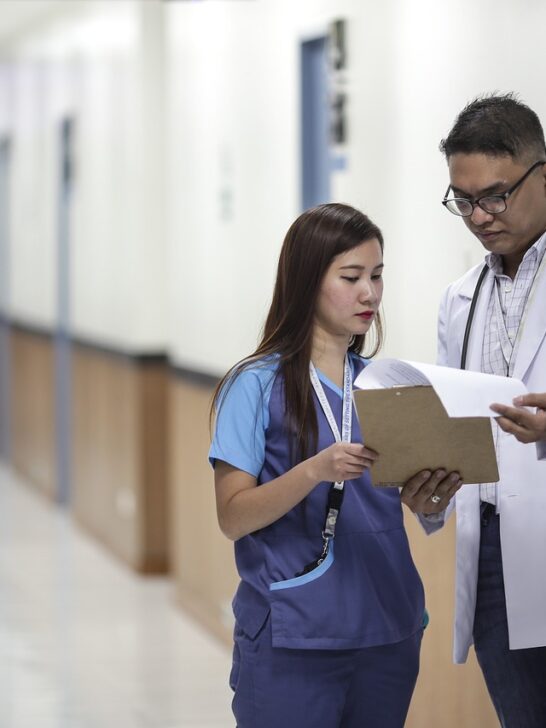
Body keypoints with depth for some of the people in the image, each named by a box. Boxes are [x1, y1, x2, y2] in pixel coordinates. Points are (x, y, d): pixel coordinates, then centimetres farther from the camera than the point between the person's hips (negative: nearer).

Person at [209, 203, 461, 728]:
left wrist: (437, 486, -12)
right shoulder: (256, 386, -7)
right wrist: (316, 471, -26)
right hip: (290, 640, -4)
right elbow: (232, 518, -11)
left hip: (387, 630, 5)